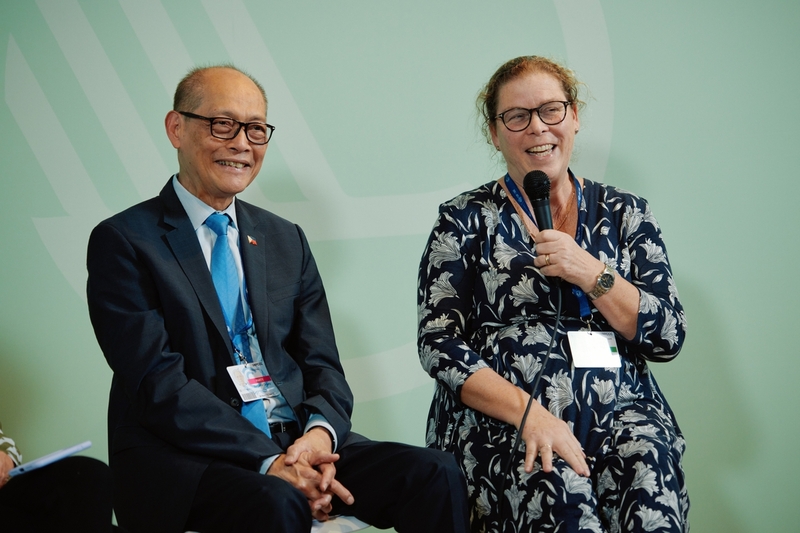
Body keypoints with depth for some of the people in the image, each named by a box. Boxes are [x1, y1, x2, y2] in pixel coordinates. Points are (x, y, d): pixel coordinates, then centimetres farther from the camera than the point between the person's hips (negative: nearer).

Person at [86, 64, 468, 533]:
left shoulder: (287, 240, 17)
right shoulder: (123, 242, -1)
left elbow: (322, 365, 12)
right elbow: (159, 384, -12)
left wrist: (322, 431, -12)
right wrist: (267, 461, -22)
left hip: (298, 442, 6)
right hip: (183, 458, -5)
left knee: (437, 475, -17)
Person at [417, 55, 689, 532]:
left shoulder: (626, 214, 14)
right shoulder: (466, 221, 9)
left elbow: (668, 337, 8)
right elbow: (439, 342, 0)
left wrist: (591, 274, -7)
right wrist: (529, 413, -14)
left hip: (620, 407, 3)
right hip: (500, 417, -2)